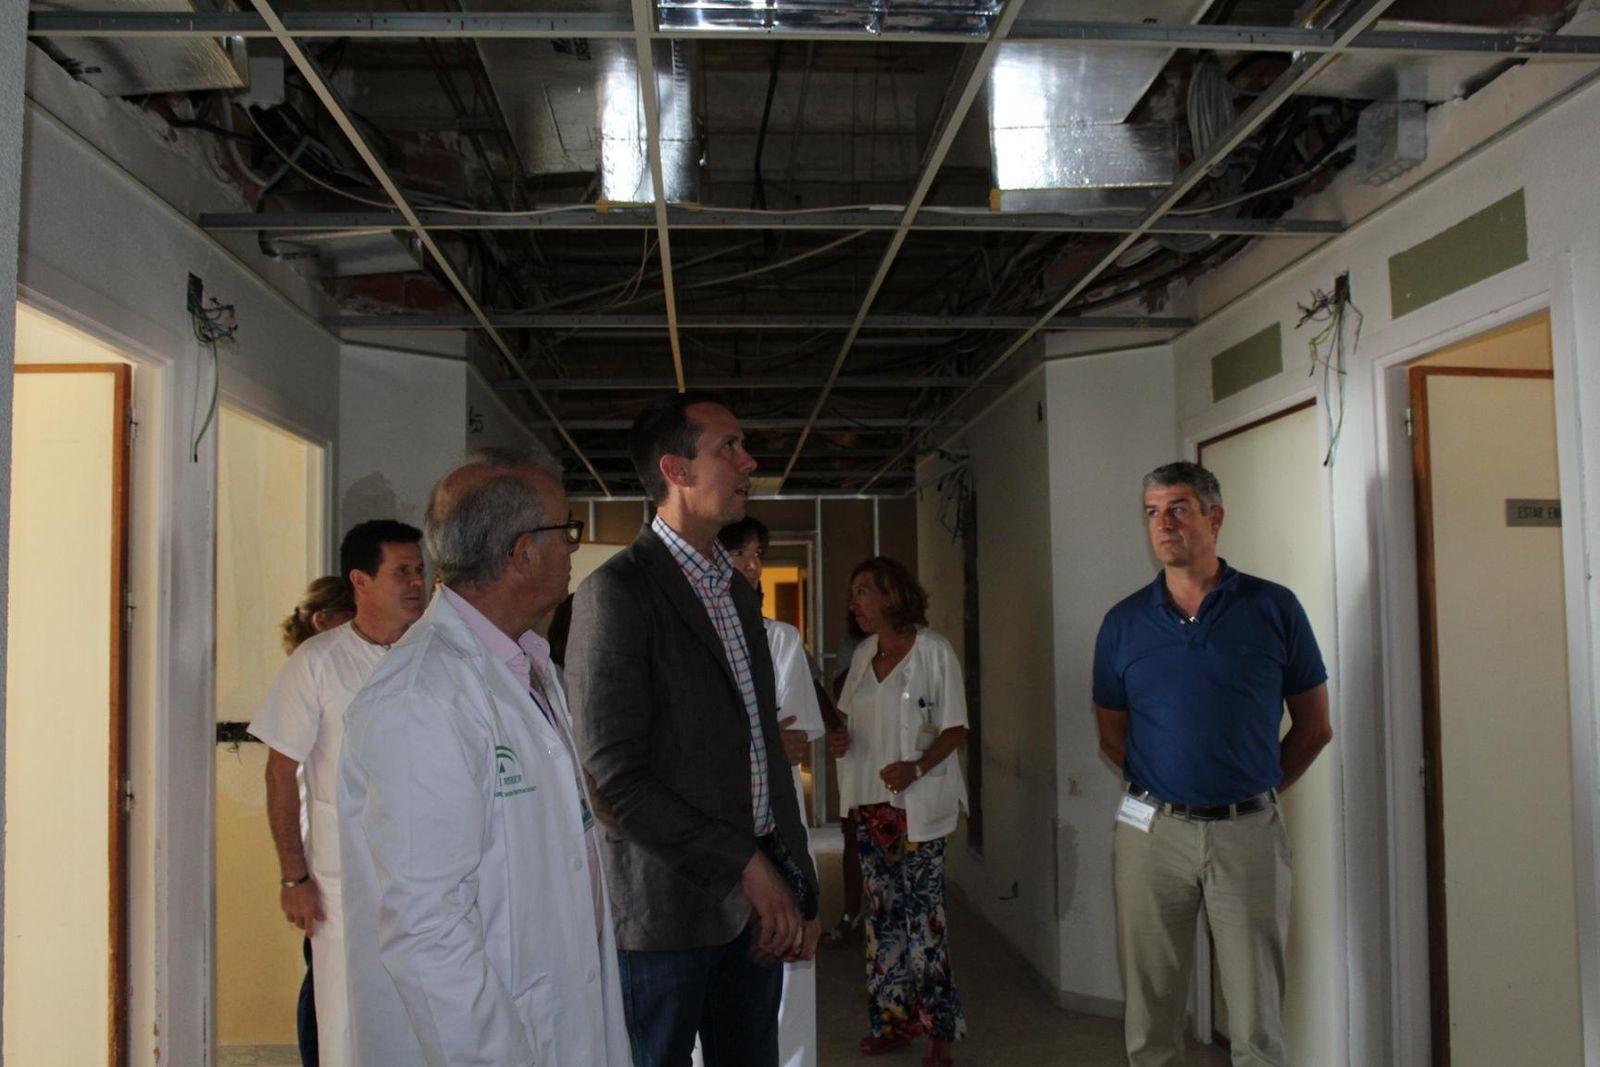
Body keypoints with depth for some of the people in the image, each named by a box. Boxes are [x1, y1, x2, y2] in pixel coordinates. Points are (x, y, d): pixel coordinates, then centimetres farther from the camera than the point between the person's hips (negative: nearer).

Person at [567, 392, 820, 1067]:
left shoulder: (740, 593, 13)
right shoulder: (617, 591, -13)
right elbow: (615, 779, -19)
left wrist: (798, 886, 12)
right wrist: (746, 869, -16)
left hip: (756, 906, 7)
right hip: (667, 907, -7)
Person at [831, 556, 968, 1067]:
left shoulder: (933, 651, -9)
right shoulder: (863, 655, 9)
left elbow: (956, 728, -9)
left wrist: (917, 767, -23)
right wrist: (840, 739, -3)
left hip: (917, 805, -6)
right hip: (870, 801, 6)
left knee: (923, 914, -3)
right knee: (882, 913, 11)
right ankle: (891, 1019, 22)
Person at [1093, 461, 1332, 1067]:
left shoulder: (1274, 608, 0)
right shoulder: (1124, 623, 4)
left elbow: (1314, 726, 7)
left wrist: (1258, 790, 6)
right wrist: (1159, 790, 7)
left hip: (1248, 832, -1)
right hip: (1152, 831, 1)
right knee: (1148, 1014, 10)